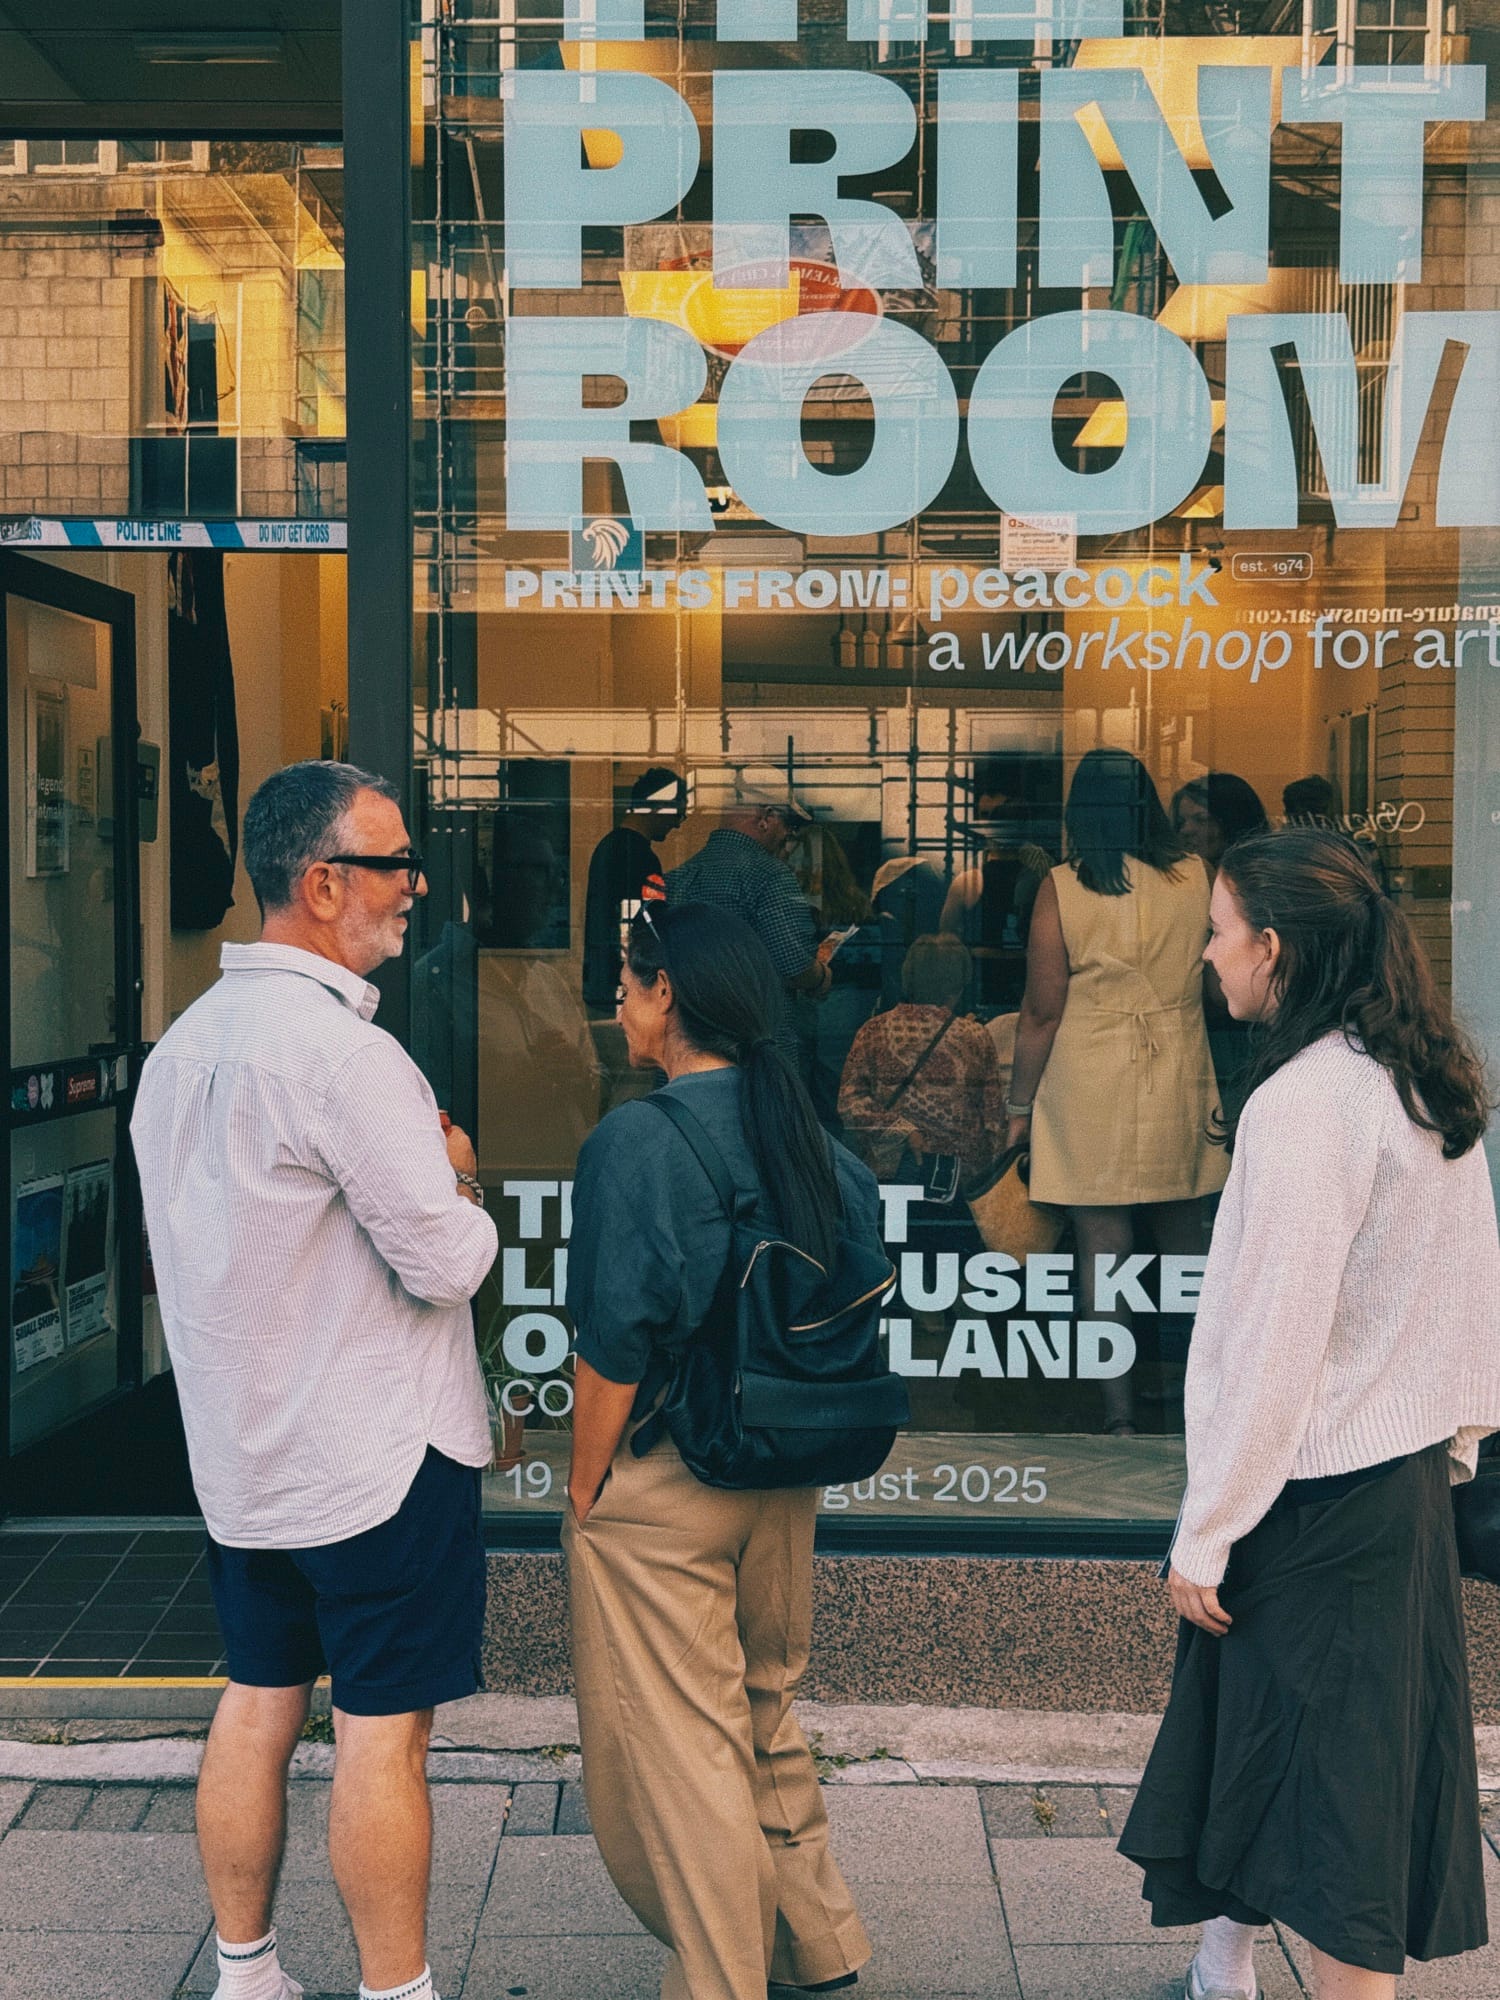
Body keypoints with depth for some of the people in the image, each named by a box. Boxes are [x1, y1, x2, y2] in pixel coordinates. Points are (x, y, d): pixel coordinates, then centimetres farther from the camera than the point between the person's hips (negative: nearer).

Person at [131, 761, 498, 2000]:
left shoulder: (183, 1044, 7)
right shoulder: (342, 1050, -22)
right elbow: (446, 1261, -22)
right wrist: (457, 1187, -1)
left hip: (240, 1451, 8)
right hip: (378, 1455, -8)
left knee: (258, 1704, 16)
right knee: (382, 1733, 3)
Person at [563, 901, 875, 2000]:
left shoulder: (635, 1140, -19)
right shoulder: (804, 1130, -1)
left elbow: (612, 1349, -18)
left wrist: (584, 1489, -5)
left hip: (663, 1485, -7)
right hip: (787, 1476, 7)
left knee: (679, 1747, 9)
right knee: (767, 1707, 24)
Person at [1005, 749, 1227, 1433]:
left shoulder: (1062, 888, -10)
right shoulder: (1195, 878, -1)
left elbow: (1042, 1012, -9)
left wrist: (1018, 1106, 0)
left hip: (1088, 1091, -3)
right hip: (1178, 1084, 3)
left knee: (1101, 1249, 2)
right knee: (1182, 1240, 17)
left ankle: (1119, 1412, 5)